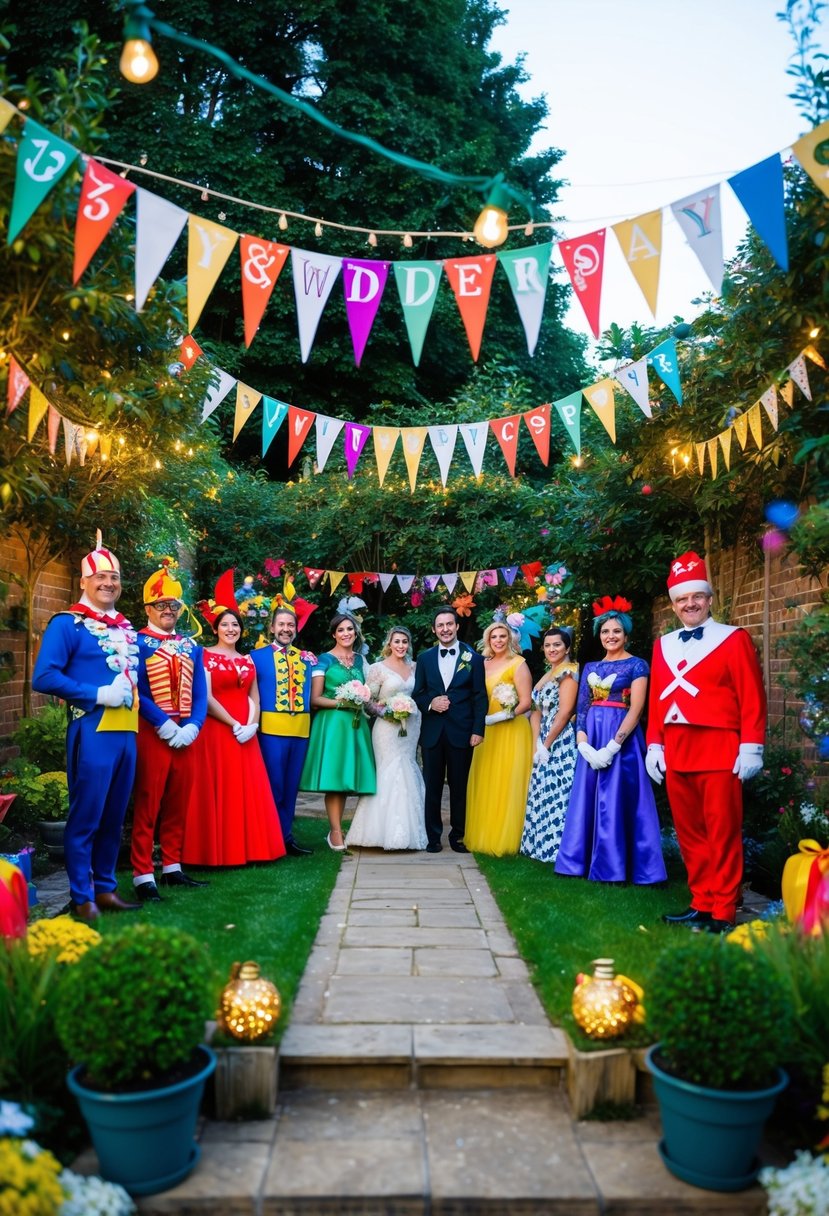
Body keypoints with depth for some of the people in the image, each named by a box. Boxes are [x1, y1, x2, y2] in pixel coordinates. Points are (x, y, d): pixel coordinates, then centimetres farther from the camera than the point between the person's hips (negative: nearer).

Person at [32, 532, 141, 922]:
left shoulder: (126, 628, 16)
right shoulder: (67, 624, -5)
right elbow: (43, 677, -14)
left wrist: (132, 695, 5)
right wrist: (97, 694, -16)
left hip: (127, 732, 7)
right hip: (92, 732, -7)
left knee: (114, 817, 13)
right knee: (85, 817, 0)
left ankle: (105, 888, 25)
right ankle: (82, 897, 12)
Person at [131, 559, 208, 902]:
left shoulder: (192, 647, 13)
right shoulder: (137, 643, -3)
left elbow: (200, 694, 9)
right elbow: (136, 694, -11)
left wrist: (191, 727, -7)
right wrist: (166, 726, -18)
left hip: (186, 735, 6)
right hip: (152, 734, -5)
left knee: (178, 805, 12)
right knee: (147, 806, -3)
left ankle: (172, 869, 22)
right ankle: (143, 877, 2)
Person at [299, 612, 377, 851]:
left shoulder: (359, 659, 13)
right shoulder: (324, 660, -2)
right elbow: (315, 699, -6)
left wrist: (363, 700, 3)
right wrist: (342, 703, -17)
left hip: (355, 723, 5)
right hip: (331, 722, -5)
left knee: (346, 777, 6)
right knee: (333, 778, -6)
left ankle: (335, 830, 14)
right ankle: (336, 832, 0)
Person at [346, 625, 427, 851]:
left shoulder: (414, 667, 11)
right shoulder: (378, 668, -3)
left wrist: (412, 708, 2)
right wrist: (387, 710, -16)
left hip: (411, 728, 5)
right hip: (388, 728, -5)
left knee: (409, 776, 7)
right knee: (391, 774, -7)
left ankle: (407, 831, 16)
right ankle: (389, 830, 1)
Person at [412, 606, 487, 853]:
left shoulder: (473, 658, 1)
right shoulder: (425, 658, 9)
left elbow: (480, 697, -1)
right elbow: (417, 694, 11)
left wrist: (478, 730, -8)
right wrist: (430, 703, -10)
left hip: (461, 732, -2)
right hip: (432, 732, 2)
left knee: (459, 786, 7)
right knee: (432, 786, 6)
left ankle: (458, 835, 18)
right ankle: (433, 836, 16)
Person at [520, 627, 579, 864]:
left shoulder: (568, 673, -10)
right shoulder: (547, 675, 17)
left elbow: (564, 713, -17)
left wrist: (546, 745, -16)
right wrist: (536, 745, 1)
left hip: (560, 742, -9)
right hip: (544, 742, 9)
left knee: (556, 793, -6)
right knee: (543, 793, 12)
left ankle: (556, 846, 2)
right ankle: (542, 844, 21)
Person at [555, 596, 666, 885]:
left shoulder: (636, 665, -3)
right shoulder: (590, 668, 13)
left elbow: (636, 710, -12)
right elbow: (581, 709, 7)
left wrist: (612, 747, -19)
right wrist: (583, 745, -9)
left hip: (621, 739, -5)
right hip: (591, 740, 5)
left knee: (616, 801, -2)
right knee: (588, 800, 9)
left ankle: (613, 867, 9)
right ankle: (582, 861, 20)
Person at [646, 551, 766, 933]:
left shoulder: (734, 639, -1)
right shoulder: (663, 645, 14)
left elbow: (752, 698, -5)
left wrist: (751, 747, -11)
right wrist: (654, 746, 9)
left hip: (719, 752, -5)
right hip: (676, 754, 5)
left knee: (723, 834, 1)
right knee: (689, 835, 10)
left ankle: (723, 915, 8)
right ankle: (701, 905, 21)